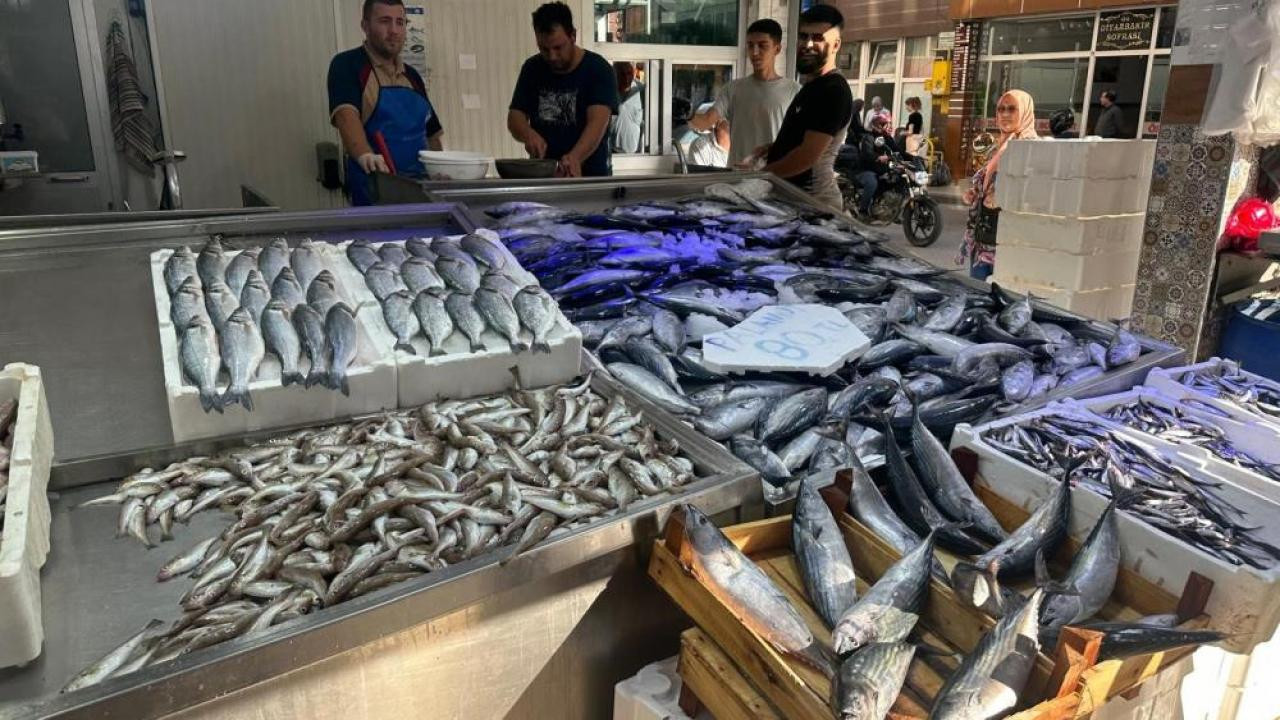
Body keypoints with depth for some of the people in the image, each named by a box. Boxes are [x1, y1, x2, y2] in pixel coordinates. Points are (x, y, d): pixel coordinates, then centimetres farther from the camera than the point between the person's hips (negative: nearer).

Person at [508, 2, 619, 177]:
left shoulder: (599, 70, -7)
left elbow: (598, 122, -20)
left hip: (591, 173, -4)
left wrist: (575, 158, -38)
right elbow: (515, 116, 6)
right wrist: (528, 134, -17)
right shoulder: (532, 69, 7)